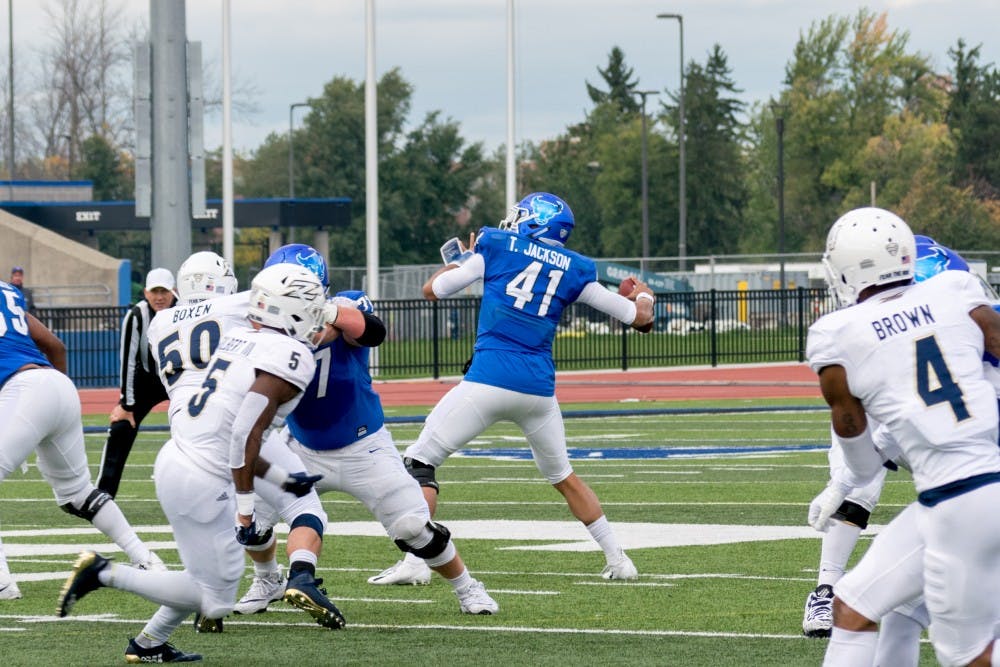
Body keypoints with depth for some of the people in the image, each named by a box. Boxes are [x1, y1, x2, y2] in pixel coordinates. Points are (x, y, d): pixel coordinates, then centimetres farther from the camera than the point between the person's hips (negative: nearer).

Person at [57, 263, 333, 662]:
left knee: (210, 573, 25)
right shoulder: (290, 356, -13)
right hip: (200, 483, -9)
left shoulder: (239, 341, 14)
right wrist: (246, 508, -19)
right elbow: (247, 432, -22)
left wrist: (282, 479, 24)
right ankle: (105, 574, -2)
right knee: (216, 602, 1)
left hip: (176, 460, 9)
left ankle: (149, 645, 27)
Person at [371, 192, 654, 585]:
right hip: (539, 388, 4)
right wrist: (643, 296, 43)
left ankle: (414, 559, -11)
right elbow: (641, 318, 20)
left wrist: (464, 259, 30)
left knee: (419, 463, 3)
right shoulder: (574, 269, 13)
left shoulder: (496, 246, 6)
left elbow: (433, 289, 11)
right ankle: (618, 560, 25)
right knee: (562, 476, 25)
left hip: (489, 381, -4)